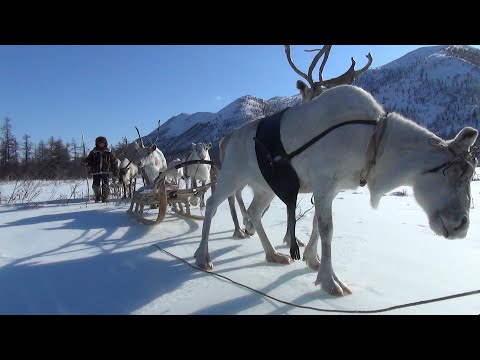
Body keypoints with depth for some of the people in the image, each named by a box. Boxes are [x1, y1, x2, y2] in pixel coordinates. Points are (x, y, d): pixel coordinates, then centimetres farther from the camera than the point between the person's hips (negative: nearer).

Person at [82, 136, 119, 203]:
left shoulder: (109, 152, 8)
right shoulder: (94, 152, 10)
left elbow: (114, 162, 11)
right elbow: (89, 160, 12)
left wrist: (116, 171, 8)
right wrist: (85, 162, -11)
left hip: (105, 172, -1)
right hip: (96, 172, 1)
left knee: (105, 186, -4)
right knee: (96, 185, -4)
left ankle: (105, 198, 8)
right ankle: (98, 196, 17)